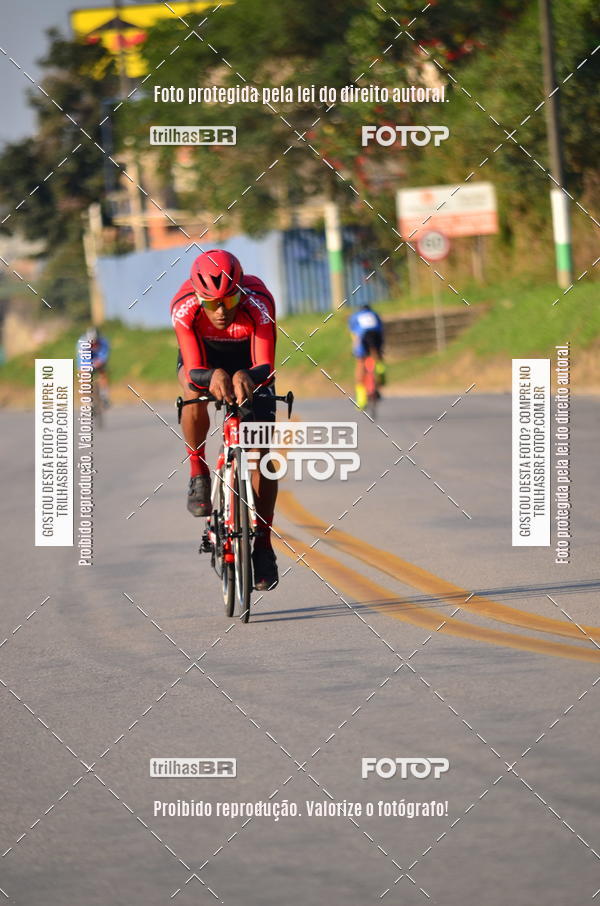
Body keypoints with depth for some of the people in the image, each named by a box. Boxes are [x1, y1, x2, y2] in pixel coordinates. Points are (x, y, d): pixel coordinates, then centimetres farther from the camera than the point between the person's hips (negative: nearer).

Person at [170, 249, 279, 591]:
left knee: (260, 450, -10)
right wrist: (213, 377, -62)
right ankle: (199, 477, -12)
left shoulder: (258, 304, -38)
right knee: (195, 396, -35)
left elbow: (266, 369, -43)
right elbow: (194, 372, -39)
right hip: (204, 356, 0)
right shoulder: (185, 308, -36)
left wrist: (247, 377, -66)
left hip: (249, 361, 0)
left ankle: (264, 546, 1)